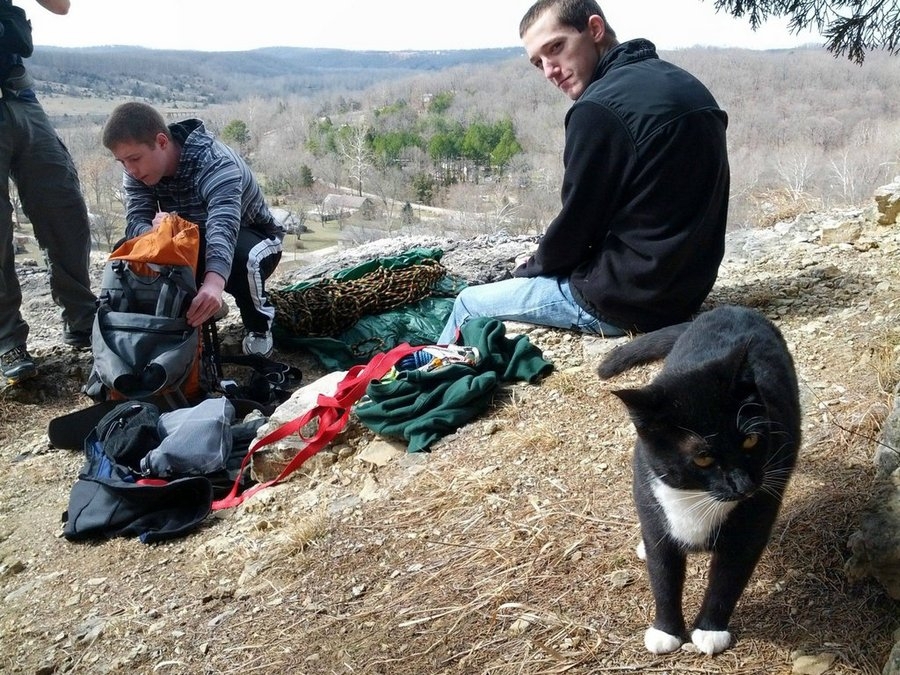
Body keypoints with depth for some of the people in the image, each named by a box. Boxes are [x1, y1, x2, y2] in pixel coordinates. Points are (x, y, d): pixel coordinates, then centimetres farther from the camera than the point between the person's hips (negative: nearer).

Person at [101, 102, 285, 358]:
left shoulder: (214, 161, -34)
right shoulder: (138, 170, -14)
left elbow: (223, 223, -51)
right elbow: (135, 223, -24)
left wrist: (214, 282, -69)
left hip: (252, 237, -6)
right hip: (197, 241, 6)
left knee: (242, 258, -39)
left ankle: (259, 324, -9)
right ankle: (196, 307, 6)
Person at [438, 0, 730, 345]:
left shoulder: (599, 108, -21)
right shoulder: (685, 86, 7)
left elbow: (576, 223, -14)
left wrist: (530, 268, 8)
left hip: (625, 299, -9)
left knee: (468, 302, 11)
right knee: (530, 275, 30)